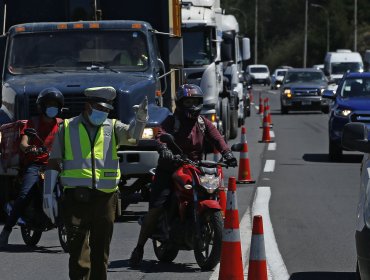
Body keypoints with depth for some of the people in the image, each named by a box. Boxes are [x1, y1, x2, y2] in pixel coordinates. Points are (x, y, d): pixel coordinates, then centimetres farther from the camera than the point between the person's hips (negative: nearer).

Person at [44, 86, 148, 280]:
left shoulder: (113, 127, 11)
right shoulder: (67, 128, 7)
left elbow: (131, 135, -10)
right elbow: (54, 162, 8)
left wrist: (140, 119, -32)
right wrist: (48, 194, 1)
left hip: (105, 196, 2)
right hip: (76, 196, -2)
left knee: (101, 249, 9)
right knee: (78, 250, -4)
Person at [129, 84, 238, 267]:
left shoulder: (203, 123, 12)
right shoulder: (172, 121, -1)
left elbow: (216, 138, -3)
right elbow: (161, 136, -20)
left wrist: (227, 153, -24)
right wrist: (164, 150, -43)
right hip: (170, 169, -4)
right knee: (156, 208, -14)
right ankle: (139, 248, -7)